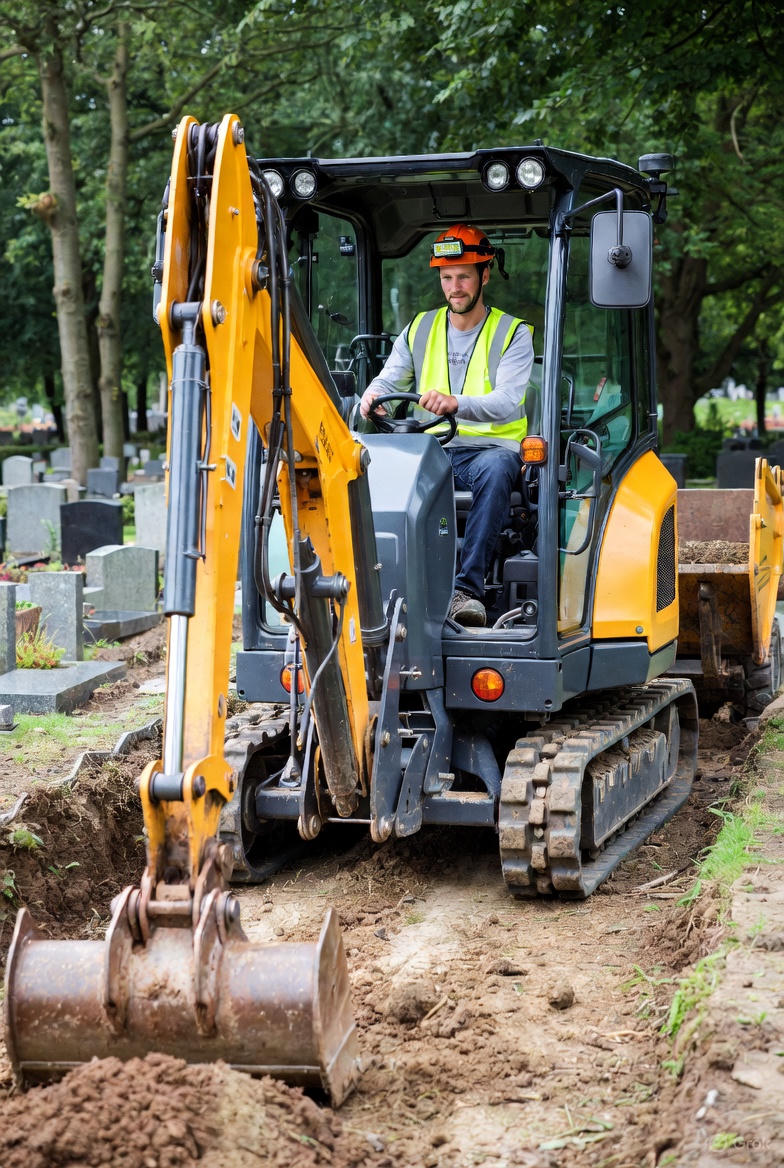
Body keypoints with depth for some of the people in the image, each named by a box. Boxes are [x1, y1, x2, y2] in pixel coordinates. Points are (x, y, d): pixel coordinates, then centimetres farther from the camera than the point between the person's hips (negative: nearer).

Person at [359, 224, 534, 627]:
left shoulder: (513, 334, 2)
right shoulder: (419, 329, 16)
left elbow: (509, 402, -15)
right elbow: (389, 379, 7)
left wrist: (457, 403, -36)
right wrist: (372, 396, -21)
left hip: (491, 447, -3)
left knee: (494, 469, -40)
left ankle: (468, 588, -43)